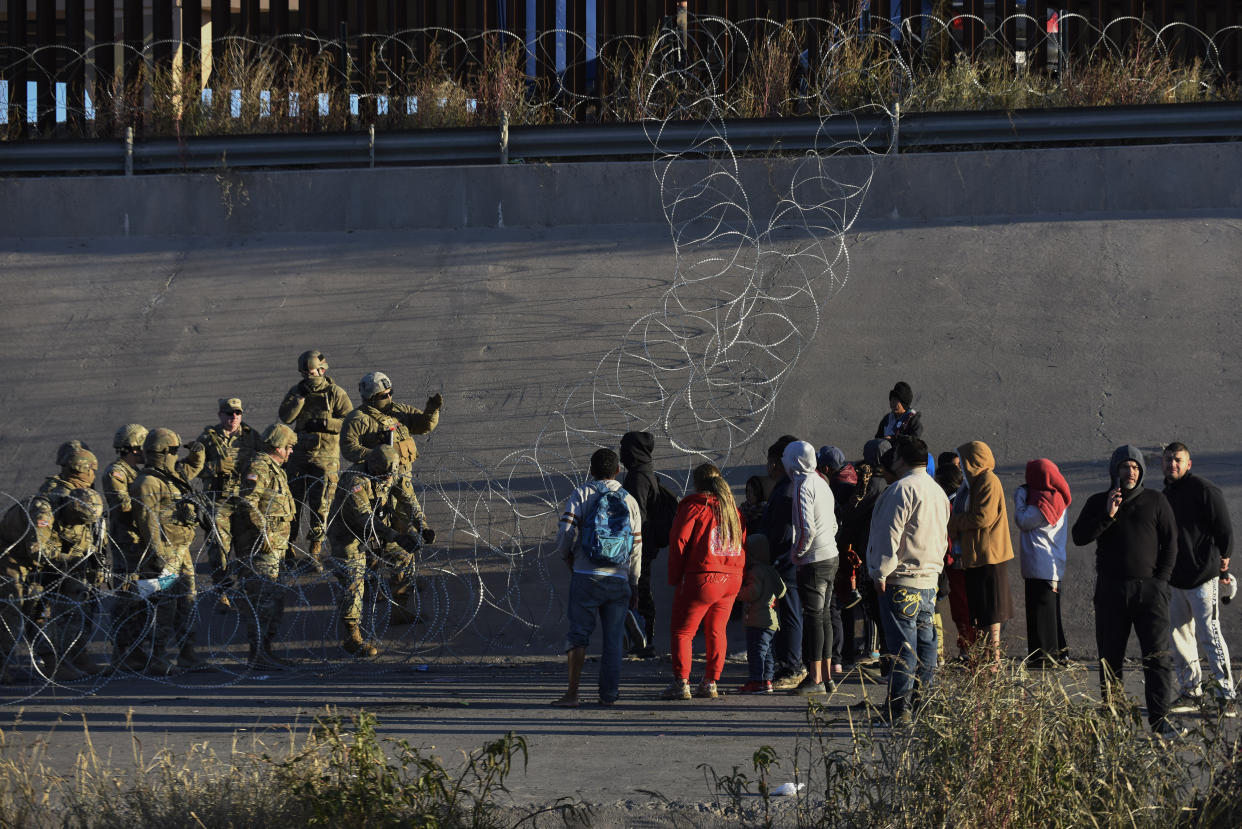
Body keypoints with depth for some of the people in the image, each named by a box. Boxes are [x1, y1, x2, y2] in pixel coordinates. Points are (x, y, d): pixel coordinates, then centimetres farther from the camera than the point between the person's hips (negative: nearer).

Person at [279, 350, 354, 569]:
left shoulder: (335, 393, -2)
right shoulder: (296, 391, 8)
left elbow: (349, 422, -7)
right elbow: (285, 417, -5)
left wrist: (324, 423, -17)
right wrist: (301, 396, -14)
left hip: (326, 457, -3)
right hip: (299, 454, 3)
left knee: (320, 506, -5)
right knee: (292, 502, 4)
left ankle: (315, 553, 1)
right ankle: (287, 549, 15)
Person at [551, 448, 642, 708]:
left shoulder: (581, 494, 1)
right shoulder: (629, 501, 10)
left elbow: (565, 533, -7)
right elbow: (636, 548, 11)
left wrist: (567, 558, 13)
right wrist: (633, 585, 19)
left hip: (586, 577, -2)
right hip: (619, 579, 2)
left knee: (578, 634, 0)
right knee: (613, 639, 8)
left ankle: (572, 693, -7)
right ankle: (608, 694, 8)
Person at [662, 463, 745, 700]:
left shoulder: (693, 507, -8)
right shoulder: (733, 509, 11)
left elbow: (679, 542, -11)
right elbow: (743, 542, 13)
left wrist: (674, 578, -3)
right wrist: (737, 575, 15)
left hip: (700, 580, -6)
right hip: (731, 580, 6)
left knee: (682, 632, 2)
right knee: (716, 632, 15)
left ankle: (681, 683, -3)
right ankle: (711, 683, 14)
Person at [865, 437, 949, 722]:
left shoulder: (902, 489, -14)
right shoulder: (937, 490, 16)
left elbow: (890, 535, -18)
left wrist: (880, 573, -14)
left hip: (901, 580, -9)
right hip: (929, 578, 9)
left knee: (902, 644, -8)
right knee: (925, 639, 13)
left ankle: (898, 707, -7)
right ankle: (924, 697, 17)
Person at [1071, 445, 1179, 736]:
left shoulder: (1155, 501, 7)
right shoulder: (1098, 503, 9)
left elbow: (1170, 543, 8)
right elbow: (1078, 537, -2)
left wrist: (1160, 580, -2)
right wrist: (1107, 516, -14)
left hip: (1149, 589, -1)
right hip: (1111, 589, 1)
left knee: (1158, 657, -7)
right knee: (1110, 657, 2)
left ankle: (1159, 718, -7)